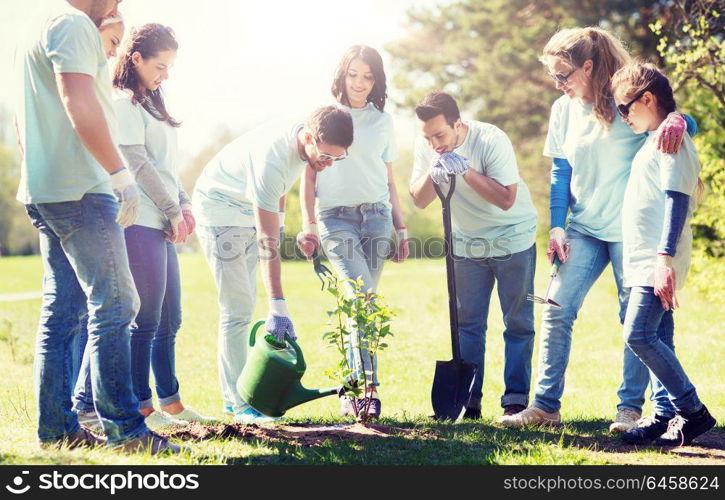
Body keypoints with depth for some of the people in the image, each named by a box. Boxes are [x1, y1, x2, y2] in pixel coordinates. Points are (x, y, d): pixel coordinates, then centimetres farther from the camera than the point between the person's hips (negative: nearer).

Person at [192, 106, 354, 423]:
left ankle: (233, 397, 14)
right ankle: (241, 405, -11)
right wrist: (277, 307, -40)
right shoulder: (272, 159, -36)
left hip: (249, 212, 9)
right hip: (220, 209, -9)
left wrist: (279, 218, 12)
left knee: (244, 307, 9)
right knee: (237, 309, -14)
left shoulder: (301, 139, -10)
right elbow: (267, 243, -38)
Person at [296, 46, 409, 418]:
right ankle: (368, 384, -23)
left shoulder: (382, 122, 16)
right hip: (336, 216, -3)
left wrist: (401, 228, 16)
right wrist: (308, 224, -2)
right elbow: (309, 175, 7)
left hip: (376, 216, 3)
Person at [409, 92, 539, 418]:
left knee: (518, 323, -3)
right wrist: (433, 174, -28)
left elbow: (506, 199, -29)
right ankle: (468, 401, 7)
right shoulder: (425, 146, -10)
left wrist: (466, 170, -36)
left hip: (512, 239, -4)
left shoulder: (491, 140, -24)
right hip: (466, 242, 4)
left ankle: (516, 400, 2)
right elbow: (419, 200, -9)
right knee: (467, 323, 3)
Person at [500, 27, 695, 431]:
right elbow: (561, 173, 12)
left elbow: (677, 117, -10)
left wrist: (676, 120, -35)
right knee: (557, 310, -3)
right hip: (584, 228, 5)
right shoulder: (563, 110, 7)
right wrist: (557, 226, 3)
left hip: (629, 228, -4)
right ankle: (546, 405, 2)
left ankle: (630, 407, 11)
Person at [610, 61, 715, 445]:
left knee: (638, 335, -15)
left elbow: (677, 201, -20)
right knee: (657, 339, 9)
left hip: (658, 262, -10)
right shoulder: (654, 141, 19)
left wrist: (665, 259, -26)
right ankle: (666, 414, 14)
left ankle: (693, 411, -9)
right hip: (644, 261, 10)